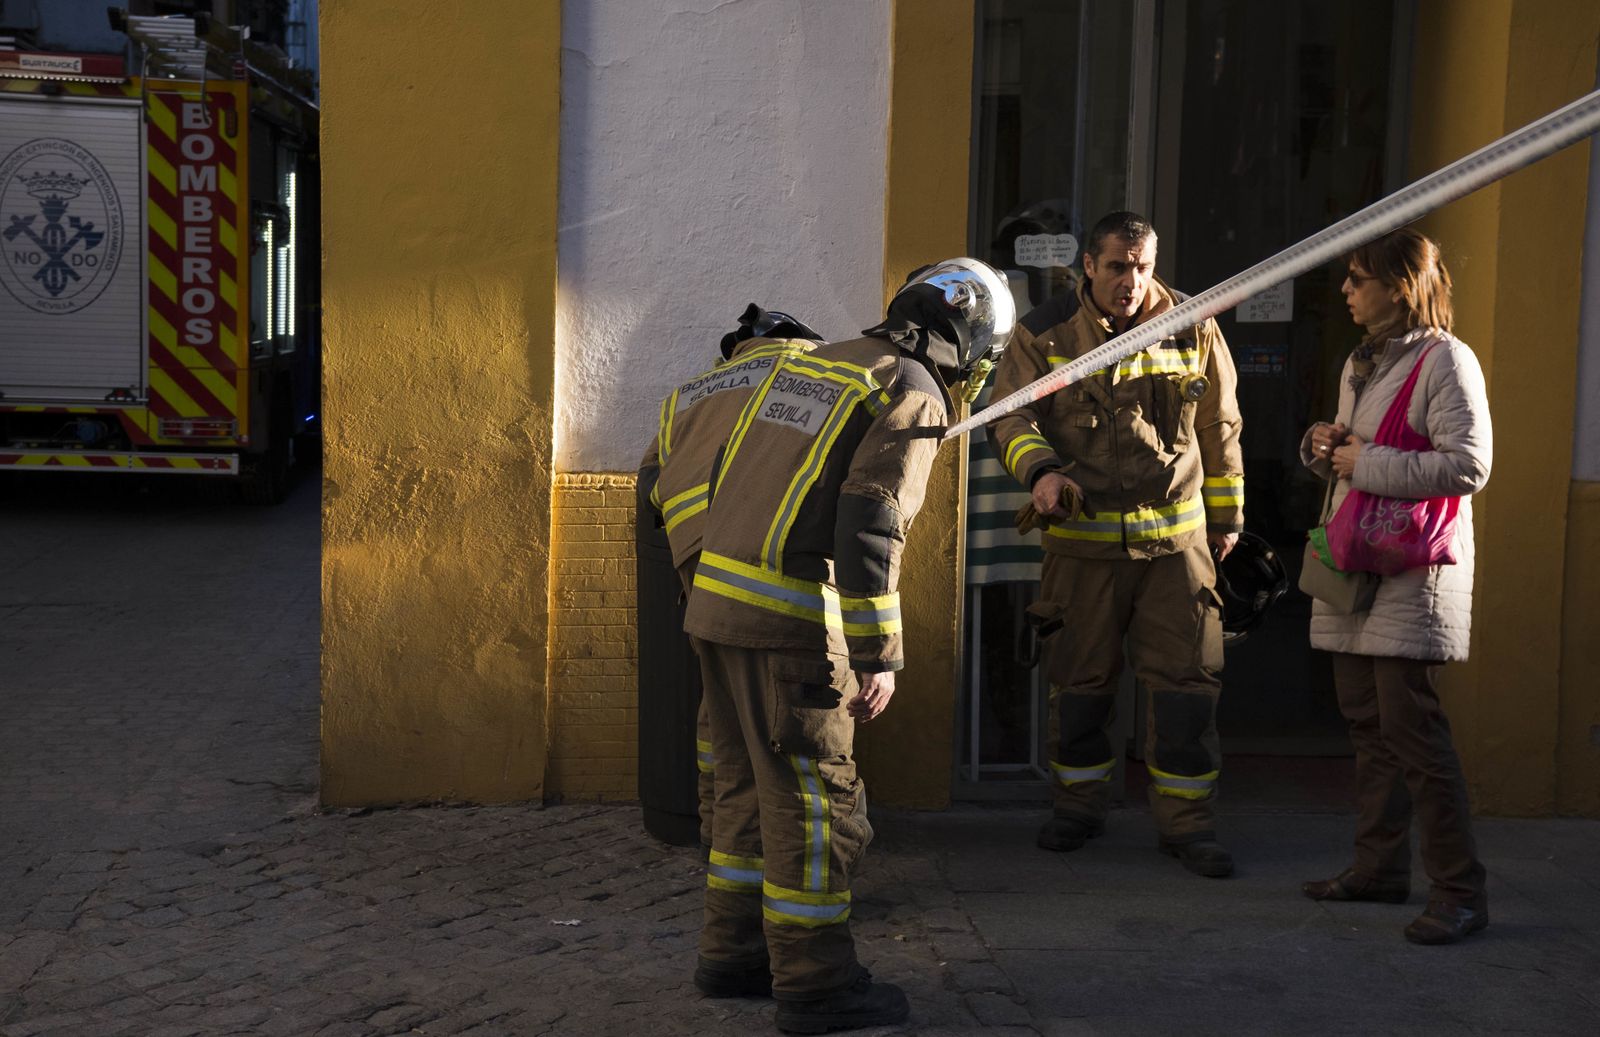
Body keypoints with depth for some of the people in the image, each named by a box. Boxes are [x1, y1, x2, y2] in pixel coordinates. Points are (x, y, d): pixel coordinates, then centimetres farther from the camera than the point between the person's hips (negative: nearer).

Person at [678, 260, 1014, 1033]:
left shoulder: (808, 364, 17)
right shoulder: (914, 396, -7)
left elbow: (724, 473, 18)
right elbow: (870, 528, -17)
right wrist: (878, 656, -15)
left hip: (716, 600, 8)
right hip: (790, 622, -8)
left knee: (752, 787, 18)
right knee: (813, 801, 1)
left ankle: (733, 954, 26)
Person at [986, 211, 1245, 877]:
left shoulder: (1192, 329, 3)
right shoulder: (1045, 334, -3)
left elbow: (1219, 428, 12)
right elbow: (1009, 416, -5)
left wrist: (1226, 516, 16)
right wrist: (1040, 470, -25)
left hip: (1175, 535, 1)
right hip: (1083, 535, -1)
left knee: (1187, 680, -2)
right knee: (1080, 679, 9)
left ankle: (1185, 822, 9)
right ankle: (1079, 806, 27)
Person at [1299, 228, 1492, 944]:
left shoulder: (1445, 361, -9)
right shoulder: (1361, 362, 19)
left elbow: (1468, 465, -19)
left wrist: (1367, 463, -15)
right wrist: (1322, 446, 6)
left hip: (1413, 570, -9)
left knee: (1411, 725, -11)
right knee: (1367, 720, 11)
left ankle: (1460, 891, -6)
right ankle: (1379, 866, 20)